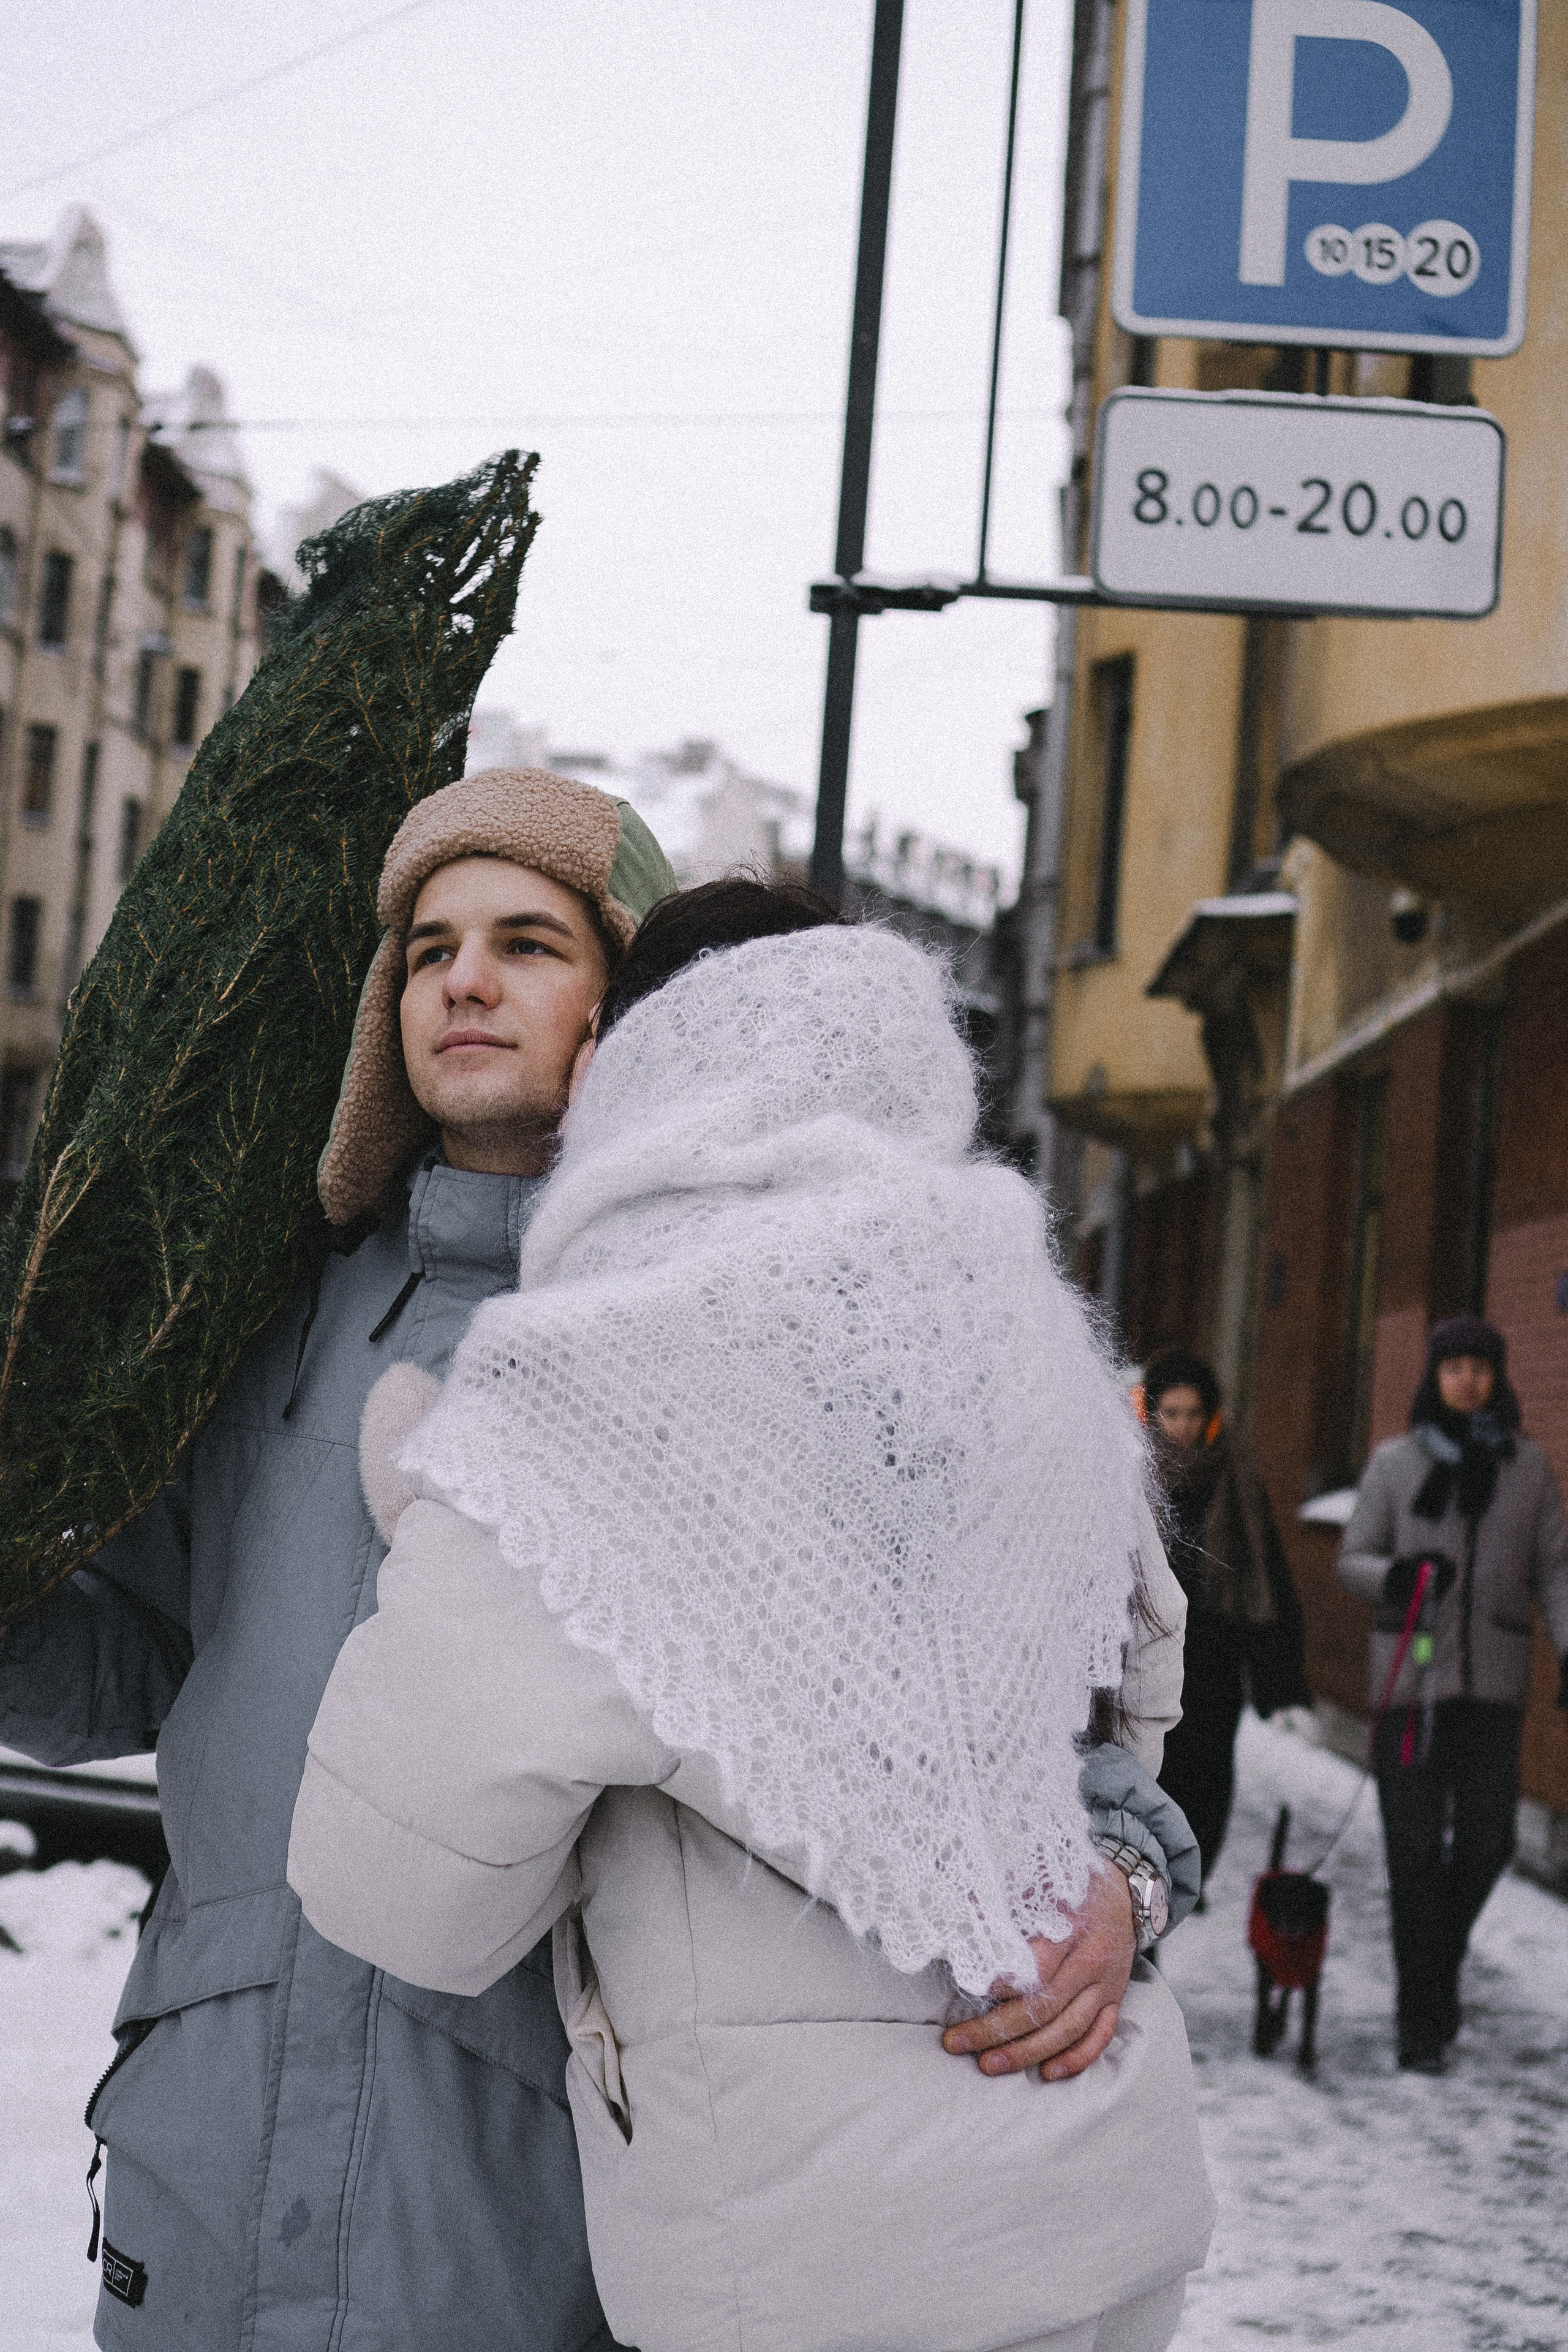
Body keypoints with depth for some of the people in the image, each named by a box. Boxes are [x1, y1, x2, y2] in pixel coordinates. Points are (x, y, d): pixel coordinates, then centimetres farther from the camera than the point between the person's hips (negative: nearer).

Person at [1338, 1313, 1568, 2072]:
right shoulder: (1394, 1462, 3)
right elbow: (1352, 1558, 6)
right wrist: (1392, 1575, -16)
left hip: (1493, 1679, 1)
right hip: (1411, 1674, -1)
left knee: (1486, 1840, -3)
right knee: (1415, 1846, -5)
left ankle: (1442, 1952, 28)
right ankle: (1420, 2019, 3)